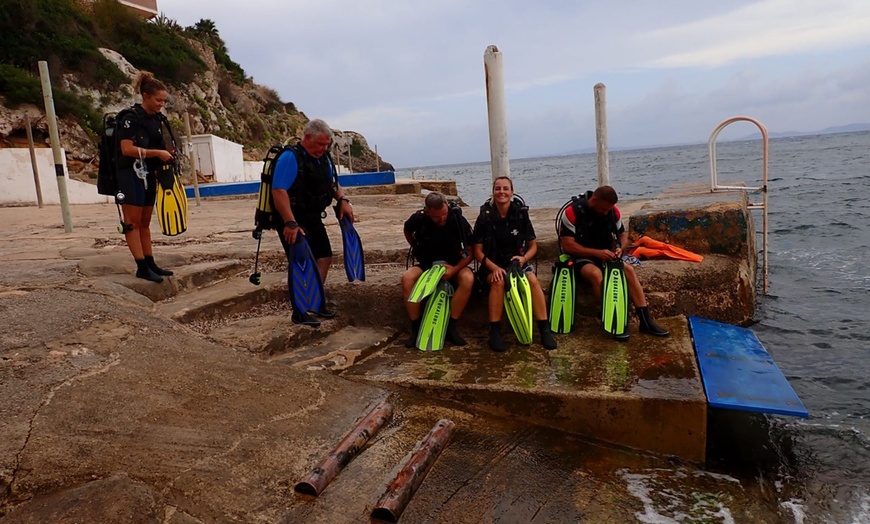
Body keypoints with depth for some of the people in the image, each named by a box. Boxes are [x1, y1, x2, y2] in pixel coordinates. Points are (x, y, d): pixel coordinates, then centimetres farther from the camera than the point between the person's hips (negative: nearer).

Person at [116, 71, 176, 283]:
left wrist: (167, 154, 3)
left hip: (149, 175, 8)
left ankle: (150, 263, 17)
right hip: (131, 174, -8)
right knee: (133, 221, -4)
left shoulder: (157, 119, 12)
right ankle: (141, 267, -5)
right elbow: (127, 149, -20)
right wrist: (157, 153, -20)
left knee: (145, 222, 12)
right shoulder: (131, 117, -12)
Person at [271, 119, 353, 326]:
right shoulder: (290, 158, -18)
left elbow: (333, 183, 23)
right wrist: (290, 223, -34)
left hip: (313, 219, 9)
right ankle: (299, 313, 3)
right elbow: (279, 192, -28)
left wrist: (343, 200, 3)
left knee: (324, 257, 14)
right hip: (293, 222, -9)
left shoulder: (323, 159, 9)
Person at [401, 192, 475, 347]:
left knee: (468, 278, -34)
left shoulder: (459, 221, -17)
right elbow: (407, 230, 14)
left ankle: (451, 327, -24)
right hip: (427, 265, 1)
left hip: (453, 265, -1)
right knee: (407, 278, -30)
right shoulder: (418, 219, -13)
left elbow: (469, 253, -10)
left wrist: (455, 269, -26)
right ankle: (415, 328, -19)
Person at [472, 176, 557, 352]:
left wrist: (523, 258, -17)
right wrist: (494, 268, -23)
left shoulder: (521, 214, -1)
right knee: (499, 281, -35)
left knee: (533, 280, -29)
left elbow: (533, 246, 5)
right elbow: (478, 251, -7)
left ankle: (545, 329, -23)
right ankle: (495, 332, -27)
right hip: (492, 265, -1)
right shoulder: (485, 217, -6)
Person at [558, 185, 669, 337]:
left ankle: (646, 321, -19)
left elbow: (623, 235, 11)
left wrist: (619, 248, -13)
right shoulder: (573, 212, -19)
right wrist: (597, 253, -25)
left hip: (604, 255, 5)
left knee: (629, 270, -19)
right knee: (596, 274, -36)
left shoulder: (613, 211, -3)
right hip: (581, 258, -5)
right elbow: (567, 245, -20)